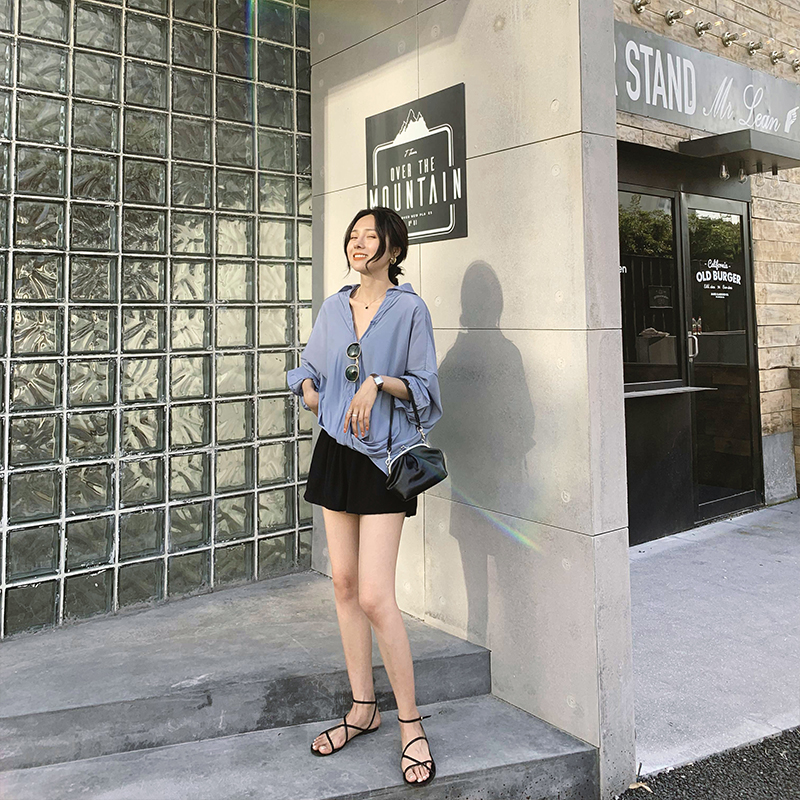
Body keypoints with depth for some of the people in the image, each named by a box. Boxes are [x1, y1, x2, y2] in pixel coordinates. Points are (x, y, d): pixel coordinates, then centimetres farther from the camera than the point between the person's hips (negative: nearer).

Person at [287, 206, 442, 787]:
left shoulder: (409, 309, -4)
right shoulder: (334, 307, 11)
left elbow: (424, 386, -5)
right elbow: (310, 365, 23)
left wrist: (379, 382, -20)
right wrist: (309, 389, 3)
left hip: (383, 457, -6)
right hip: (336, 451, 6)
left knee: (375, 597, -10)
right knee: (344, 583, 10)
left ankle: (411, 723, 8)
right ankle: (363, 708, 25)